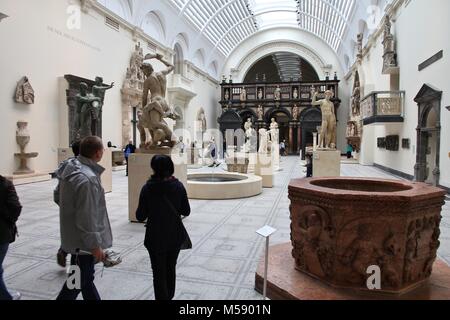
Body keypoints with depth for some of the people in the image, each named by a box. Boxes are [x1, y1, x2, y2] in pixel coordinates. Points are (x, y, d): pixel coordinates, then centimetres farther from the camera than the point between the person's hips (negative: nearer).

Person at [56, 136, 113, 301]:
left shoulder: (73, 167, 3)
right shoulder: (87, 179, -29)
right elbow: (87, 217, -27)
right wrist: (95, 244, -19)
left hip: (76, 236, 10)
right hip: (83, 240, -10)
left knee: (85, 275, 21)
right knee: (79, 280, 7)